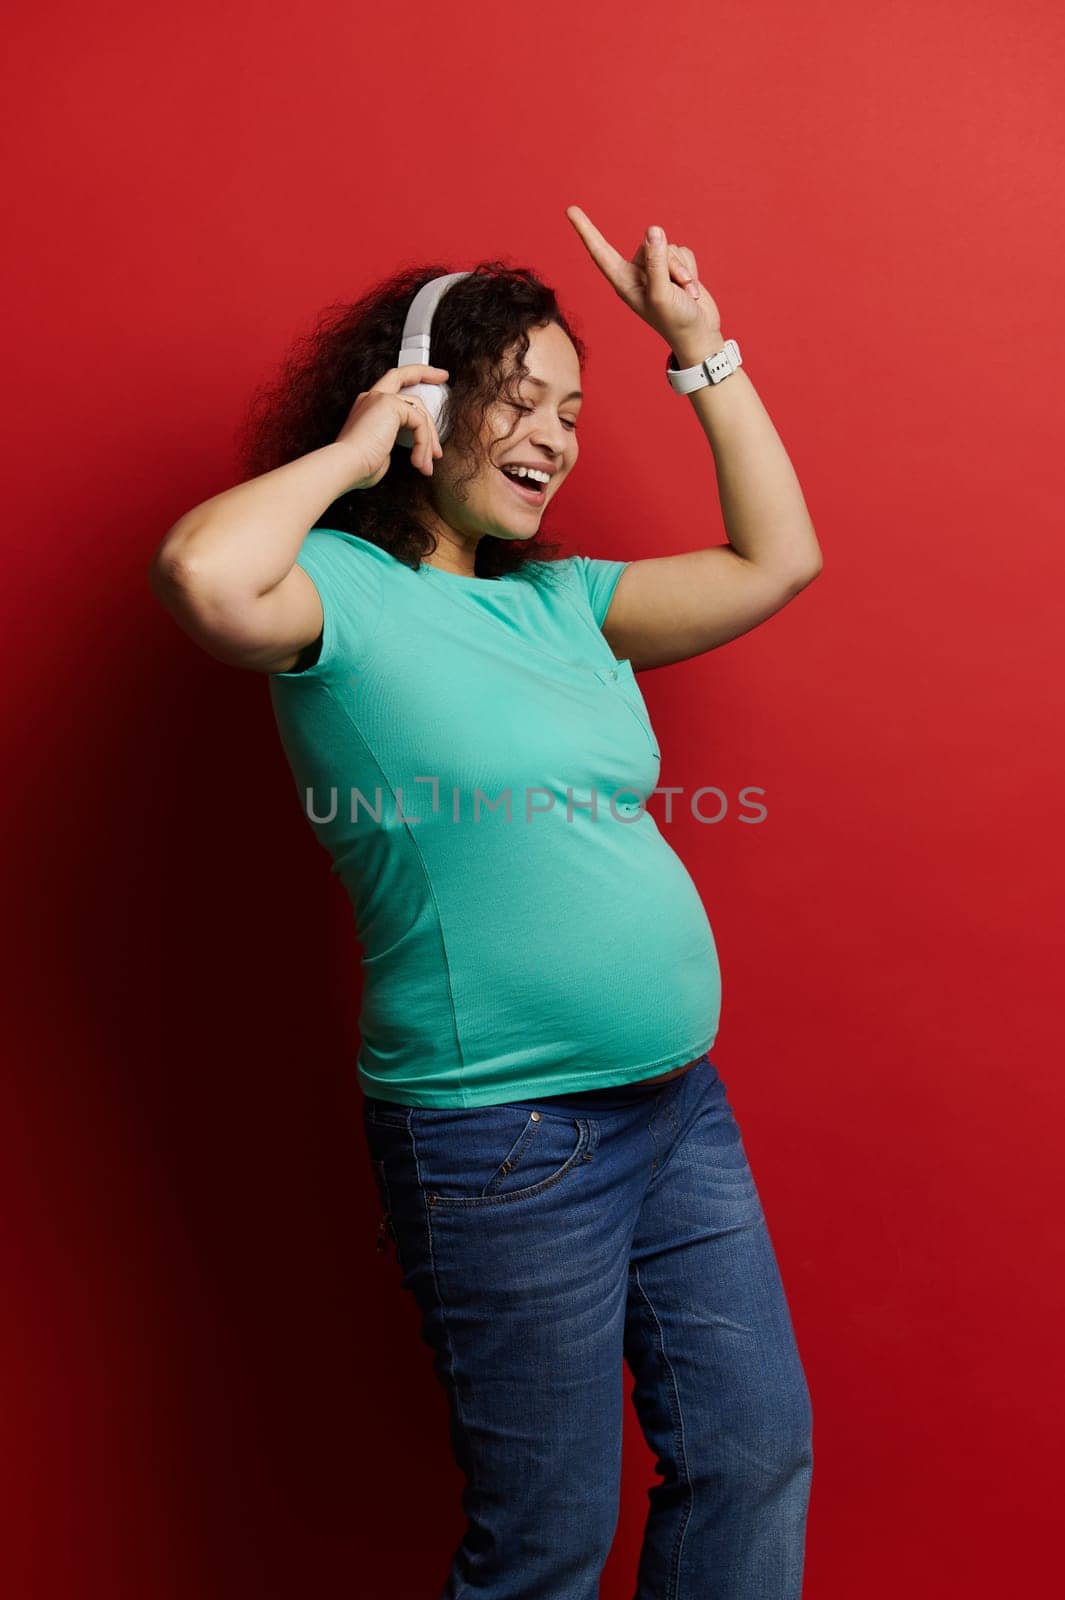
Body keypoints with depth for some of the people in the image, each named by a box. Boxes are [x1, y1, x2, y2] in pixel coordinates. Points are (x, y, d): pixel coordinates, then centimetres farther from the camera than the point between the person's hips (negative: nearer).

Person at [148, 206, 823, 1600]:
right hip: (503, 1138, -7)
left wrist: (699, 344, 13)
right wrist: (352, 450, -13)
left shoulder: (562, 598, 11)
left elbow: (777, 558, 13)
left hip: (681, 1105, 7)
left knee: (760, 1457, 19)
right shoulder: (341, 591, -8)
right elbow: (201, 574, -31)